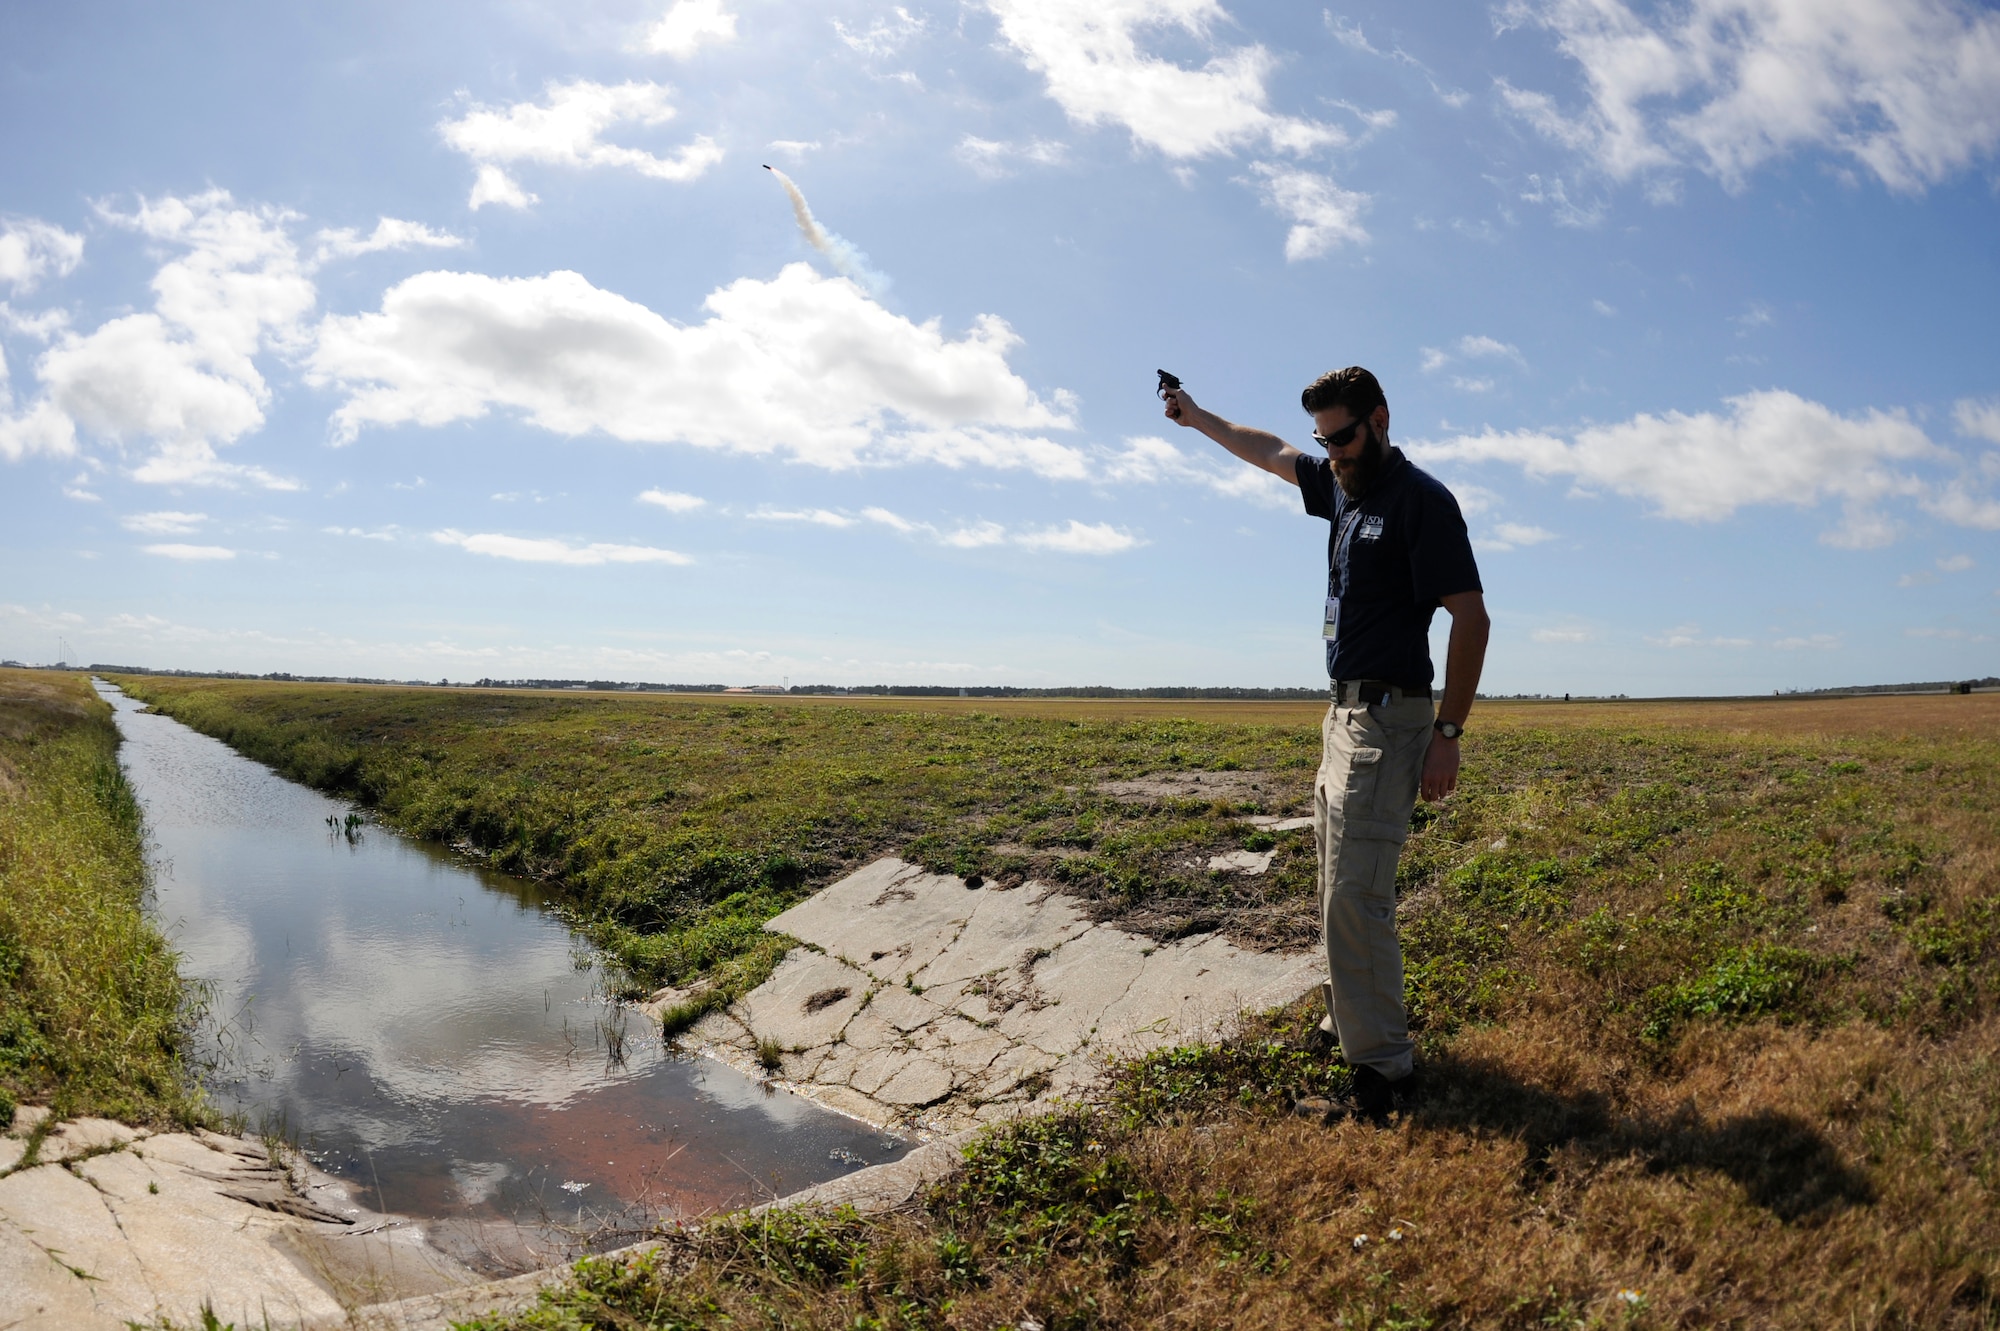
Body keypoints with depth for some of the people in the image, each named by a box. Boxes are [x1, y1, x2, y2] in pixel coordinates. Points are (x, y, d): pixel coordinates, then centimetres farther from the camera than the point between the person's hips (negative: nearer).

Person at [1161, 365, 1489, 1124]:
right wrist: (1197, 418, 42)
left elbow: (1471, 618, -16)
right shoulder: (1341, 485, 13)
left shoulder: (1421, 499, -12)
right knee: (1341, 885, 15)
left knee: (1356, 893, -13)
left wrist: (1448, 733, -20)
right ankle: (1349, 1021, 28)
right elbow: (1270, 453, 31)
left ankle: (1383, 1064, -6)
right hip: (1343, 713, 9)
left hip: (1387, 718, -9)